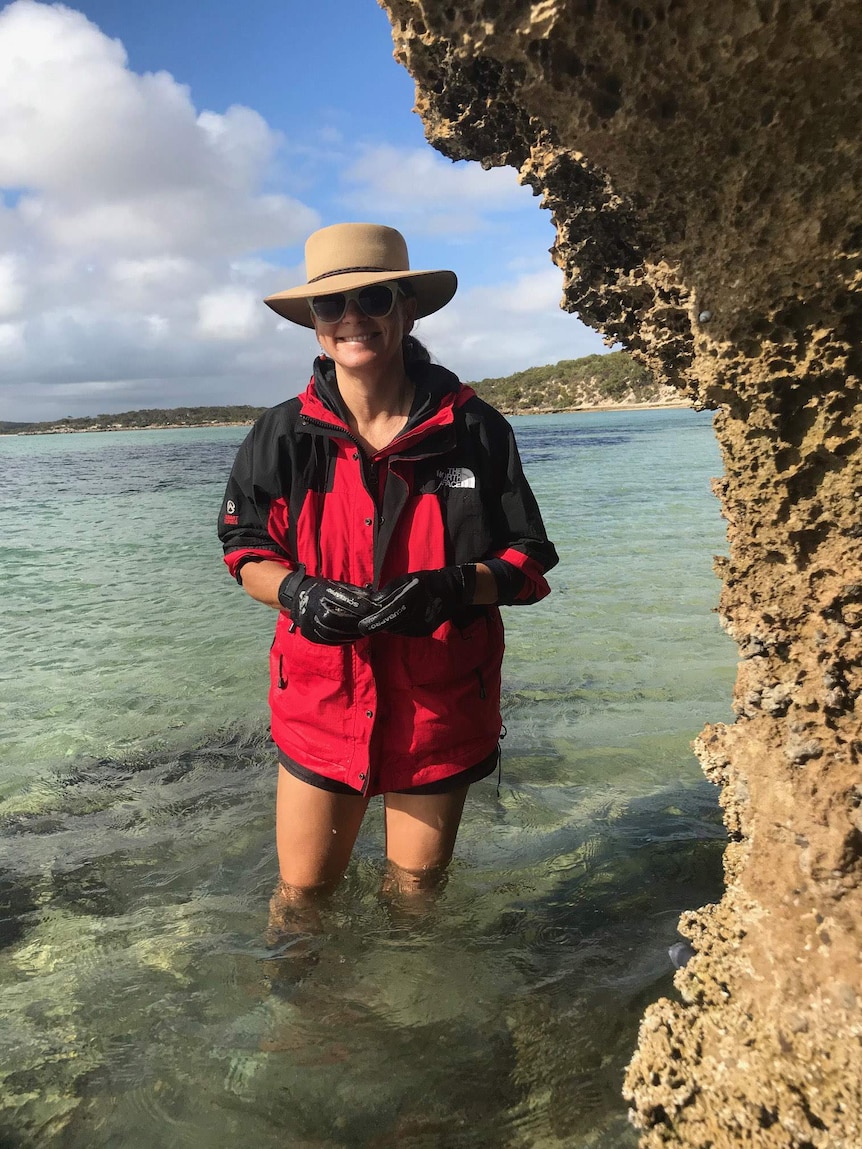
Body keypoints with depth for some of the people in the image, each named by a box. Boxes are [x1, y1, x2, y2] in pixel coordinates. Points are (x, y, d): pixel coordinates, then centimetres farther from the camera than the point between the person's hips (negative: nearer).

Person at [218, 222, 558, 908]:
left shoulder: (474, 430, -6)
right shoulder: (284, 435, -4)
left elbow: (529, 563, -4)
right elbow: (247, 555, 2)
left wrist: (451, 587, -25)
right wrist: (299, 591, -21)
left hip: (441, 707, 0)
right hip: (321, 702, 0)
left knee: (419, 888, 20)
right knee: (303, 892, 12)